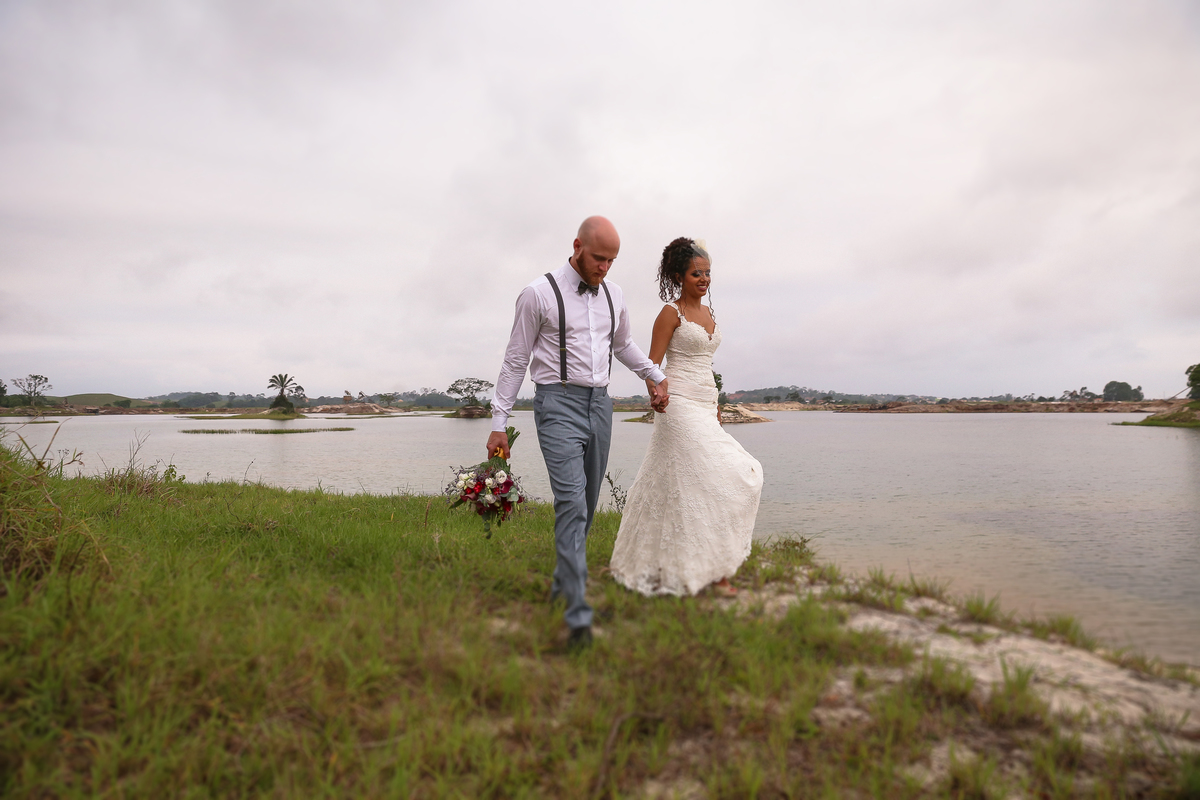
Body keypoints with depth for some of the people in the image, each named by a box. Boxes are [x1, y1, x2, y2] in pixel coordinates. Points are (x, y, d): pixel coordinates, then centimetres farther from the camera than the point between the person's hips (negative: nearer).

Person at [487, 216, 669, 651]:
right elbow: (515, 361, -2)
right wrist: (499, 424, -3)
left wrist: (656, 375, 18)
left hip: (600, 403, 6)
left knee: (588, 505, 11)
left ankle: (562, 582, 32)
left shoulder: (613, 294, 11)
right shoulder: (540, 293, -6)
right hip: (558, 403, -6)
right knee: (571, 503, -15)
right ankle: (578, 615, -12)